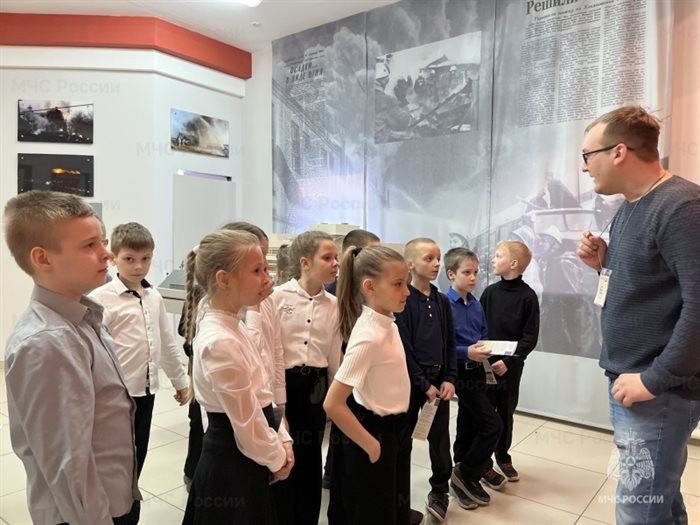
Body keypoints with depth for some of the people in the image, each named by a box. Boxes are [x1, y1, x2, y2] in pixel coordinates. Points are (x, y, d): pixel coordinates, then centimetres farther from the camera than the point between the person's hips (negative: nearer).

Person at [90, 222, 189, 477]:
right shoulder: (102, 298, -15)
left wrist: (180, 379, 17)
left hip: (146, 389, 6)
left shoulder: (154, 297, 6)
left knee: (138, 453, 19)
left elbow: (167, 342, 13)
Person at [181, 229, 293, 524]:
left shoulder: (231, 327, 2)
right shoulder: (220, 342, -27)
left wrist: (282, 441, 4)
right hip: (232, 465, -9)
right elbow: (247, 422, -21)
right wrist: (276, 459, -6)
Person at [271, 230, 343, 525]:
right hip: (283, 382, -3)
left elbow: (334, 356, 7)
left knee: (310, 459, 15)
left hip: (316, 385, 3)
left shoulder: (333, 305, 1)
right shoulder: (278, 297, -10)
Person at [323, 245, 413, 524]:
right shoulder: (369, 336, -27)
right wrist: (371, 446, -19)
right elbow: (333, 404, -30)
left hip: (395, 431, 8)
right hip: (376, 433, -8)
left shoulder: (389, 325, -1)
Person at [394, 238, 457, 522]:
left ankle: (439, 492, 28)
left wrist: (449, 379, -2)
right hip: (411, 379, -4)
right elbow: (404, 347, -13)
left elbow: (450, 344, 9)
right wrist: (424, 384, -13)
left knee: (439, 436, 10)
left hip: (439, 378, 5)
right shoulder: (403, 300, -10)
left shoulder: (442, 301, 7)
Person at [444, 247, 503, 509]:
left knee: (468, 426, 17)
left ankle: (464, 474, 32)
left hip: (477, 370, 7)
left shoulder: (477, 305, 7)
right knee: (492, 425, -7)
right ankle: (466, 475, 10)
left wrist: (487, 350, -5)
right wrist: (467, 352, -27)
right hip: (462, 372, -7)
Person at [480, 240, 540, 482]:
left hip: (511, 366, -1)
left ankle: (503, 456, 34)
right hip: (486, 363, 1)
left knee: (506, 413, 14)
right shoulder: (490, 292, 1)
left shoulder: (528, 296, -7)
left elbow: (530, 337, -9)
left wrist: (508, 361, -17)